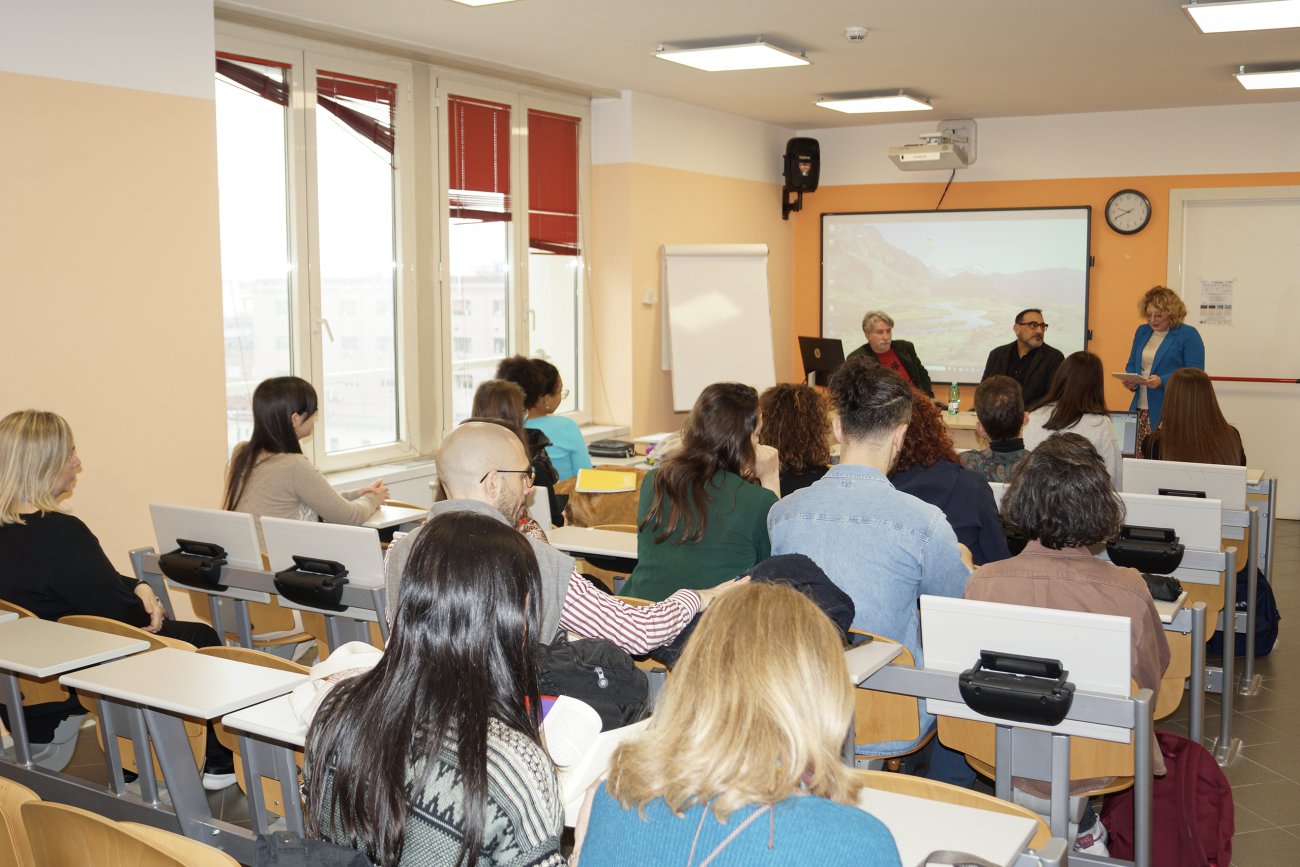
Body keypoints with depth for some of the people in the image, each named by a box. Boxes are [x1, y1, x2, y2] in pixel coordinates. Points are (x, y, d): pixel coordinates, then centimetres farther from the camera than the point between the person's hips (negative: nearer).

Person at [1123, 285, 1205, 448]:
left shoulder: (1189, 335, -3)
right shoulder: (1142, 332, 15)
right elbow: (1131, 365, 23)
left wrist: (1162, 381, -21)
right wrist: (1130, 381, 0)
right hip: (1140, 409, 5)